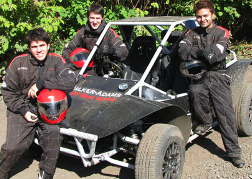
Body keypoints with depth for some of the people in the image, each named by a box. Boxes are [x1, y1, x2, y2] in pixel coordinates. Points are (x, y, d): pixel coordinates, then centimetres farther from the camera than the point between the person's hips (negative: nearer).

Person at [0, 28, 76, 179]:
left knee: (53, 132, -27)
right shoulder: (18, 62, -3)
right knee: (13, 147, -16)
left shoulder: (57, 61, -3)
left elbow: (69, 82, -20)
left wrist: (40, 84, -23)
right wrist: (23, 110, -9)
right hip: (22, 108, 0)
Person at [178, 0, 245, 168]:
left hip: (217, 75, -1)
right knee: (195, 91, -33)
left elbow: (214, 55, -12)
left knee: (225, 111, -12)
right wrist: (203, 54, -12)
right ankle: (205, 122, -5)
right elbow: (183, 51, -7)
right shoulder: (192, 33, 12)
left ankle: (234, 151, -4)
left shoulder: (222, 33, 5)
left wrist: (195, 50, -2)